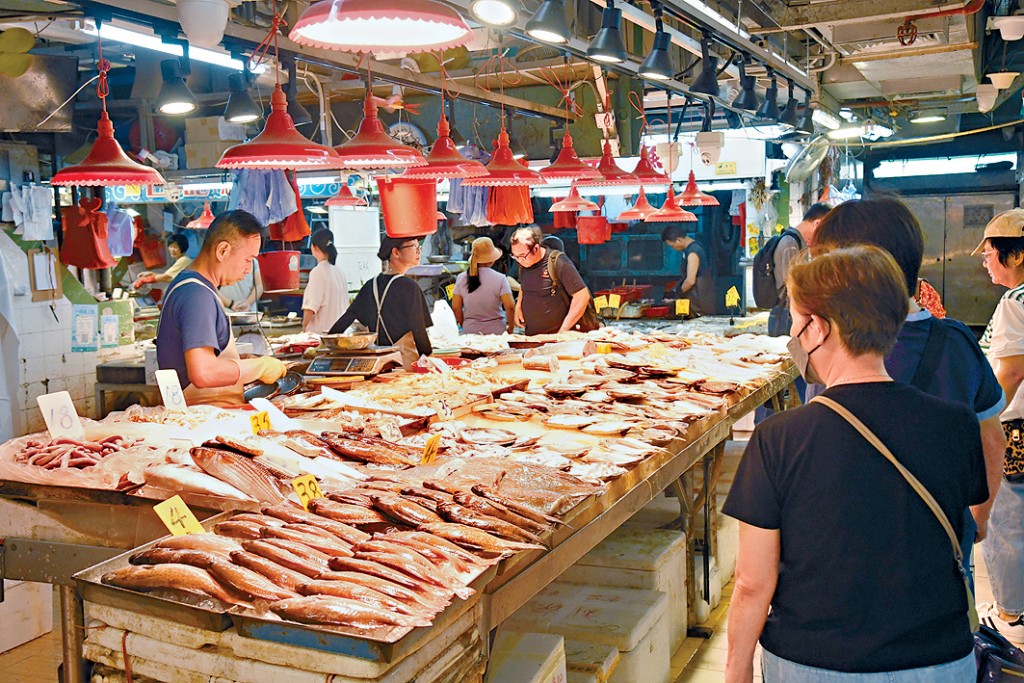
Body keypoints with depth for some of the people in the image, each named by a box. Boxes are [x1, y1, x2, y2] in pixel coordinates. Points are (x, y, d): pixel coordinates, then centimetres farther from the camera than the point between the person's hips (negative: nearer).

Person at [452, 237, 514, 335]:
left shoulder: (461, 278, 1)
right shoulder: (500, 279, -7)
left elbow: (456, 307, 4)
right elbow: (510, 307, -12)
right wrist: (510, 328, 1)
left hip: (470, 331, 3)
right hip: (496, 331, -3)